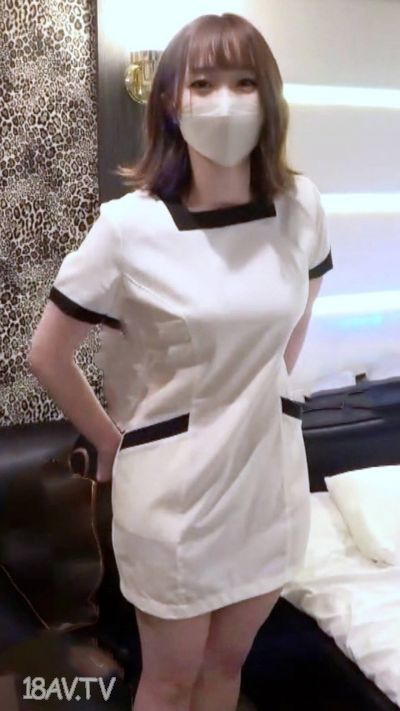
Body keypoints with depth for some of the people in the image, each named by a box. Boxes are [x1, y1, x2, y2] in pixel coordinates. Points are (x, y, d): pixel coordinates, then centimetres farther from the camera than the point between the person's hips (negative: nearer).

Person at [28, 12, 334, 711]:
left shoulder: (301, 207, -7)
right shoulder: (129, 225, -18)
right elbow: (47, 354, -7)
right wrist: (112, 441, 1)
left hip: (270, 472, 4)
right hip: (174, 483, -3)